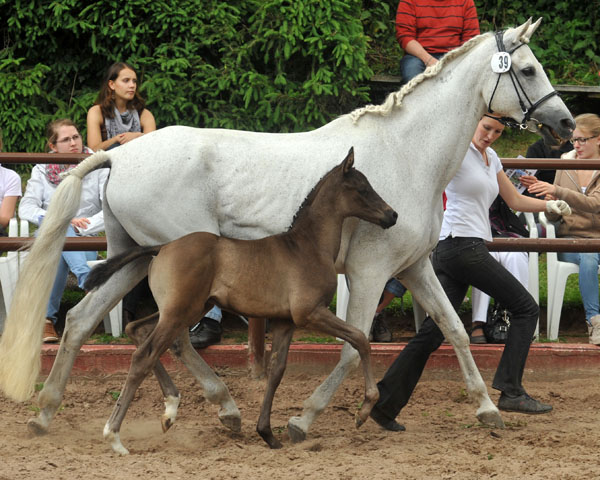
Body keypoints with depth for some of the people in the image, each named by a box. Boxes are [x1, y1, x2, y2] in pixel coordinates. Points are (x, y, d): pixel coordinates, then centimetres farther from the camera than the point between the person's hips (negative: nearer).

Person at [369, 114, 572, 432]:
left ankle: (385, 403, 2)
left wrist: (548, 205, 12)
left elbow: (515, 200, 24)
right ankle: (511, 391, -5)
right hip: (463, 246, -8)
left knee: (435, 329, 4)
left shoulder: (491, 158, 19)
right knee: (525, 307, -3)